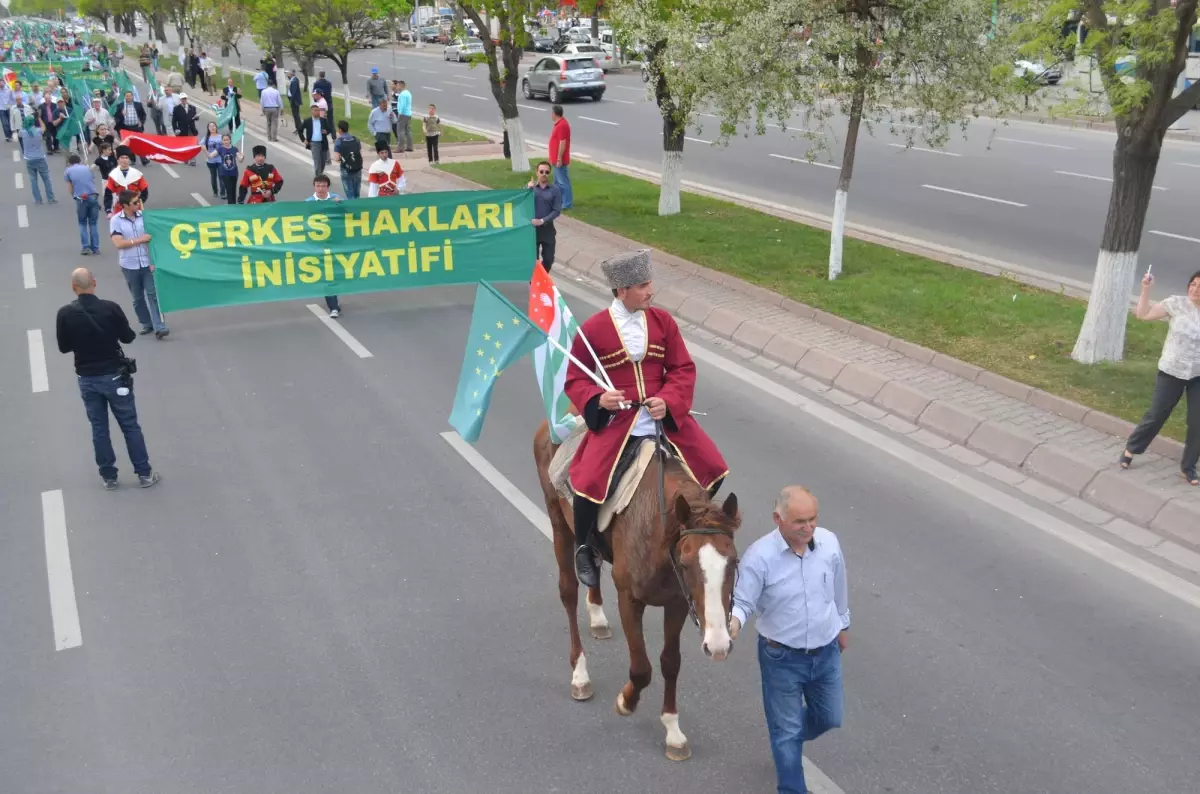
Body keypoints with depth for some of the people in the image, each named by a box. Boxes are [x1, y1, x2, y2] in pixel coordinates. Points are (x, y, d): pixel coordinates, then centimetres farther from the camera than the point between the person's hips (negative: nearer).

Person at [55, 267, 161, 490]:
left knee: (99, 429, 13)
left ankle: (108, 476, 20)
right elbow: (128, 337, -4)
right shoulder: (110, 308, -15)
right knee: (130, 426, 8)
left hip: (87, 379, 2)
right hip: (114, 375, -2)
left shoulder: (65, 314, -10)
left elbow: (64, 347, 0)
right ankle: (144, 474, 13)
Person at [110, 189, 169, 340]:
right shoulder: (116, 221, -5)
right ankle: (147, 324, 24)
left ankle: (159, 327, -10)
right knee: (138, 298, 11)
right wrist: (140, 240, -14)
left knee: (153, 294, -6)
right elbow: (118, 243, -12)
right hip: (129, 266, 0)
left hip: (147, 263, 0)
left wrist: (154, 261, -7)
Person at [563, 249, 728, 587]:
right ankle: (585, 548, 8)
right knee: (589, 484, -22)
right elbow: (574, 379, 2)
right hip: (616, 420, -3)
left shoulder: (662, 321, 3)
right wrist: (597, 399, -18)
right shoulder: (592, 329, -6)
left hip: (665, 416, 4)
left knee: (712, 469, -4)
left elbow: (683, 369, 5)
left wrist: (668, 401, -14)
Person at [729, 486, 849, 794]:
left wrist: (842, 624, 20)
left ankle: (790, 738, 54)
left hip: (826, 653, 5)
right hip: (782, 658, -4)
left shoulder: (829, 543, -11)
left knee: (829, 718, 23)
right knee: (786, 730, 10)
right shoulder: (759, 556, -25)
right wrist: (733, 620, -44)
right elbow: (742, 602, -21)